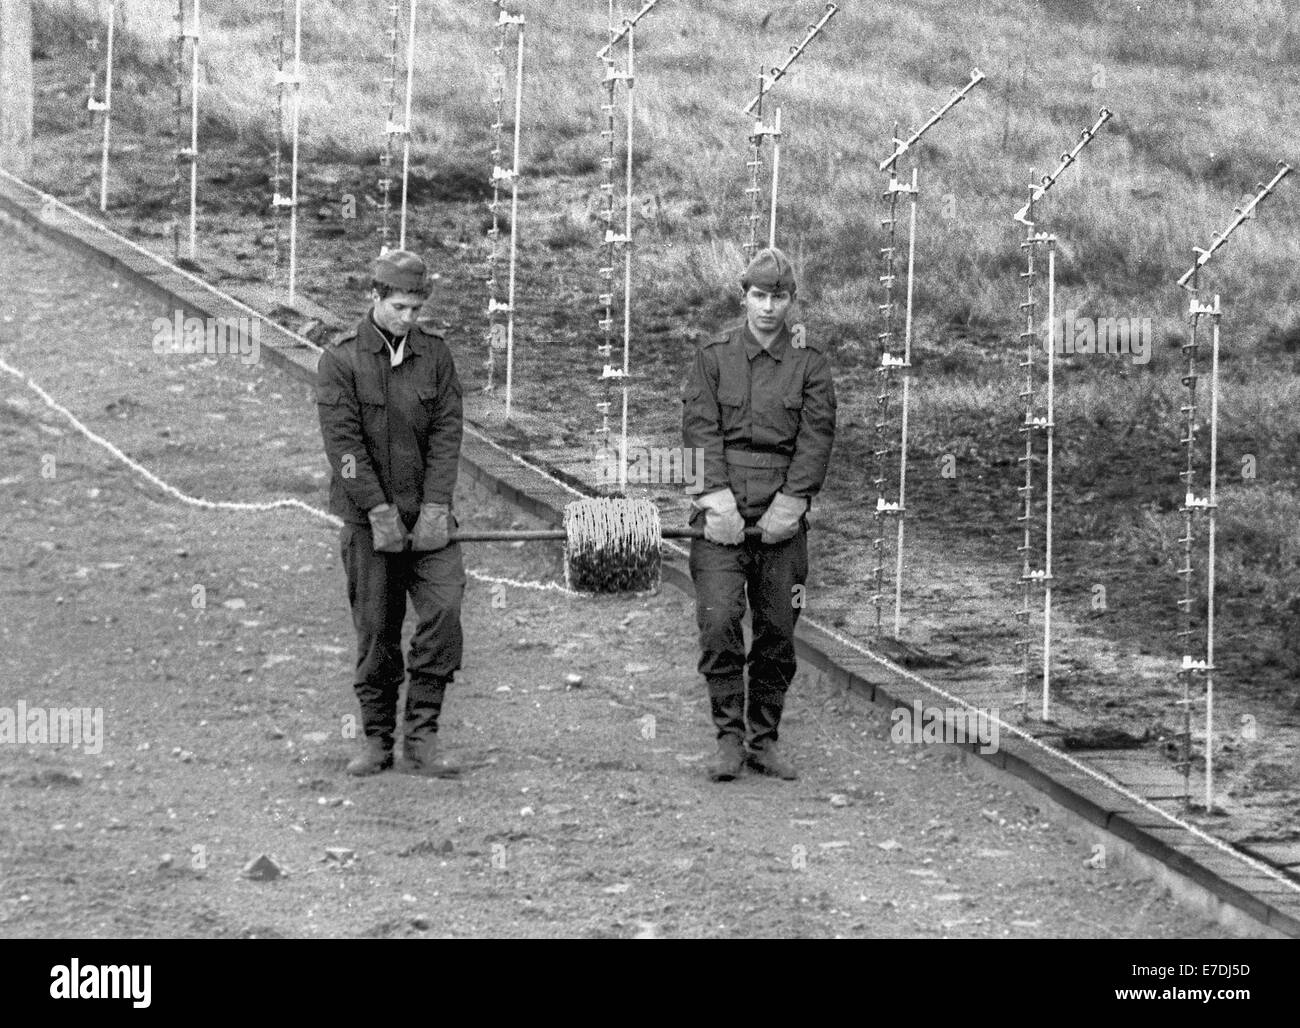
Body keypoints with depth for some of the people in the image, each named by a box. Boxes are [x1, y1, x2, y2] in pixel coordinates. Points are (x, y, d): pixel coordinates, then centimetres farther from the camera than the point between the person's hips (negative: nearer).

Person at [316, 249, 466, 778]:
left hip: (427, 514, 2)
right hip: (368, 516, -2)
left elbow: (447, 431, 0)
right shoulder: (340, 360, -4)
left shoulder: (435, 353, 5)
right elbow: (343, 441, -10)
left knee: (444, 609, -13)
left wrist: (435, 506, -11)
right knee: (375, 629, 2)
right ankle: (376, 740, 14)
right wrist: (379, 511, -17)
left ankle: (422, 735, -7)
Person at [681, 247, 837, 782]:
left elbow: (817, 435, -2)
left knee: (777, 630, 4)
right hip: (722, 510, -1)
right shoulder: (713, 355, 4)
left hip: (781, 513, 1)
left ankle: (764, 739, 14)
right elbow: (700, 430, -2)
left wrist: (789, 504, -12)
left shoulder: (810, 360, 5)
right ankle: (729, 737, -5)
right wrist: (718, 499, -14)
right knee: (719, 621, -13)